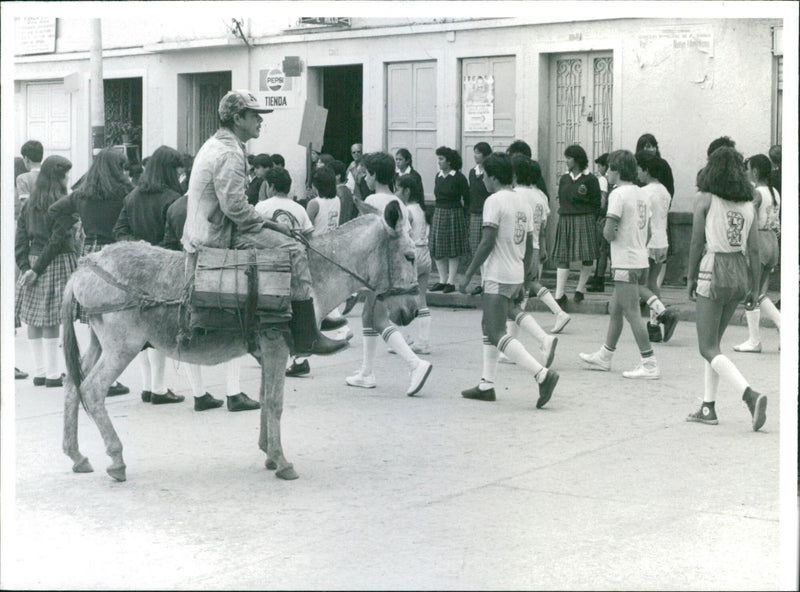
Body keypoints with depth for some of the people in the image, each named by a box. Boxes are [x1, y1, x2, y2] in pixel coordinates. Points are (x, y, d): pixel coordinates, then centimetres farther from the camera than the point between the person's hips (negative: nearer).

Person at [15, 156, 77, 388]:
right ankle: (52, 374, 0)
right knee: (51, 320, -4)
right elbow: (58, 240, -15)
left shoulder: (28, 203, 9)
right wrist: (36, 270, -11)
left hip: (33, 260, 6)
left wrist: (26, 267, 3)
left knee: (34, 319, 9)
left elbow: (20, 238, 7)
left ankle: (39, 372, 14)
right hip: (58, 263, -6)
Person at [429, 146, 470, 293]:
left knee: (453, 251, -2)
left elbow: (467, 199, -5)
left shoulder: (459, 178, -9)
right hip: (439, 214, 6)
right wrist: (437, 212, 8)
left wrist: (463, 215, -4)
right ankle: (442, 280, 13)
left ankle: (451, 282, 2)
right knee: (438, 250, 6)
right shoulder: (438, 176, 9)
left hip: (454, 214, -6)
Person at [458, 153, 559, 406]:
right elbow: (529, 246, 15)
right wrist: (523, 281, 21)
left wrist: (468, 275, -14)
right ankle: (486, 385, 20)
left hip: (497, 277, -9)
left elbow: (487, 242, -18)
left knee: (497, 335, -10)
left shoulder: (494, 201, -12)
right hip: (516, 276, 9)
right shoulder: (522, 202, 13)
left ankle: (543, 374, -21)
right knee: (489, 327, 18)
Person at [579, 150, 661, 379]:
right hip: (640, 259, 9)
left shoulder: (618, 194, -14)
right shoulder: (641, 194, 13)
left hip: (626, 263, -9)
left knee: (632, 313, -7)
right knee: (615, 309, 18)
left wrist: (607, 230, 2)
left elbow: (609, 233, -19)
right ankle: (604, 356, 29)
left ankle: (650, 364, -8)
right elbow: (646, 229, 17)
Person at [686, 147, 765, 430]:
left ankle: (750, 394, -21)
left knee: (709, 348, -1)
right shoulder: (748, 203, 6)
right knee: (713, 341, 19)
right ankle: (708, 407, 20)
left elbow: (697, 242, -6)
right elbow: (753, 250, 5)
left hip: (714, 272, -6)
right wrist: (754, 287, 11)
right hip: (740, 274, 6)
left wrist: (691, 277, 5)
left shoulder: (705, 198, -6)